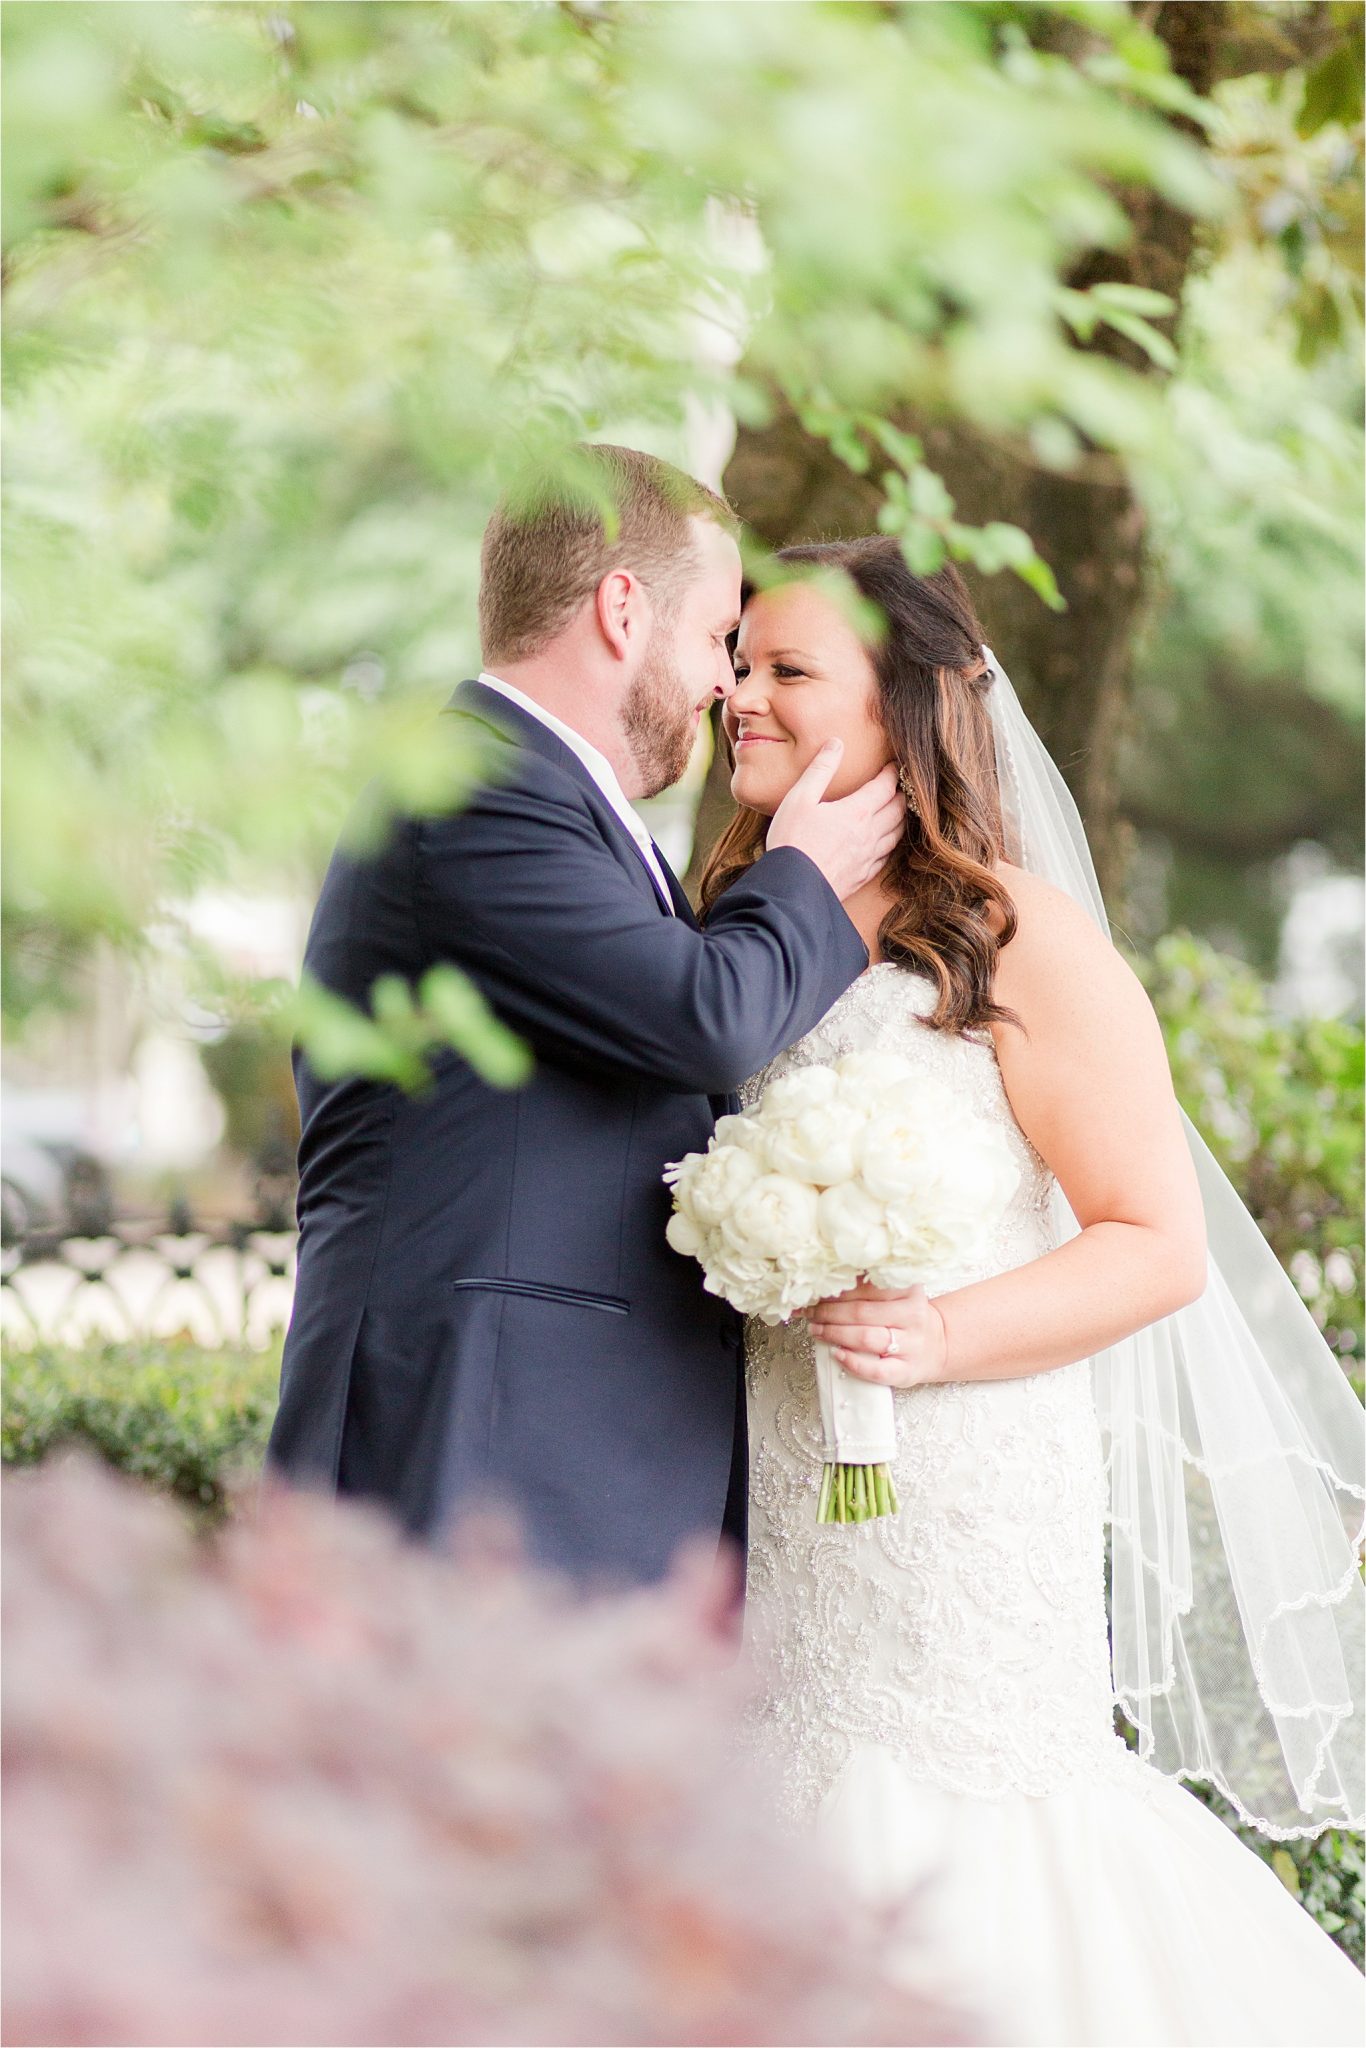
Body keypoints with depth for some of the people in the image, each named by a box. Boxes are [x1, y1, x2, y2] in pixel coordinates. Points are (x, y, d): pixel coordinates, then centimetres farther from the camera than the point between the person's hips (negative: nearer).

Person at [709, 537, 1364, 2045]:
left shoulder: (1019, 943, -6)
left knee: (949, 1892, -5)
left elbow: (1160, 1242, -9)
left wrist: (941, 1335, -22)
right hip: (761, 1507, 6)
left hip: (963, 1512, -5)